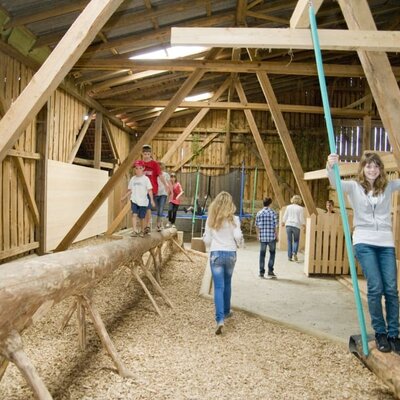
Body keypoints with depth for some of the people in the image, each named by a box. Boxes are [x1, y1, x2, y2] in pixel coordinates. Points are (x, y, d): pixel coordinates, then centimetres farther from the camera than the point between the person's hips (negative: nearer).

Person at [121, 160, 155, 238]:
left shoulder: (146, 179, -3)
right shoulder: (133, 179, 8)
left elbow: (149, 190, -7)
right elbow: (130, 190, 15)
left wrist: (152, 200, -15)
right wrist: (124, 197, 11)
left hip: (143, 201, -2)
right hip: (134, 200, 2)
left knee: (142, 217, 7)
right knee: (134, 214, -17)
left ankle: (142, 231, 25)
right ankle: (135, 231, -17)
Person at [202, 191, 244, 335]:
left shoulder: (210, 219, 0)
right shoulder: (233, 219, -3)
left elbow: (207, 240, 2)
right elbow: (238, 237, -7)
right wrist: (239, 244, 14)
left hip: (216, 254, -1)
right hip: (230, 254, 1)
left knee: (218, 287, -3)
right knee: (227, 284, 21)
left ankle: (220, 319, -15)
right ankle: (226, 311, 37)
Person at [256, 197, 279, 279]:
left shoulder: (259, 213, 1)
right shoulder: (273, 213, -6)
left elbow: (257, 225, 6)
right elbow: (276, 226, -6)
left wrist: (258, 235, 18)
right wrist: (276, 236, 5)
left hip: (262, 237, 2)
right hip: (272, 237, -2)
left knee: (262, 254, 9)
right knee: (272, 253, 14)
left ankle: (261, 272, 11)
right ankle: (270, 271, 9)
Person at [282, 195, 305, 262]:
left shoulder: (288, 207, 5)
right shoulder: (300, 208, -2)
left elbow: (285, 217, 8)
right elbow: (301, 218, -2)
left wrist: (283, 222, 26)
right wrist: (303, 224, 14)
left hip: (288, 225, 2)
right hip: (296, 226, -2)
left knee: (289, 241, 8)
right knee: (296, 240, 12)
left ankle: (290, 256, 6)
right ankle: (294, 252, -12)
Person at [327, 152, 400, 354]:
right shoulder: (354, 187, 3)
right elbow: (335, 183, -15)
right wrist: (331, 167, -35)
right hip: (364, 243, -2)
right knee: (375, 288, -7)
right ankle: (380, 333, 11)